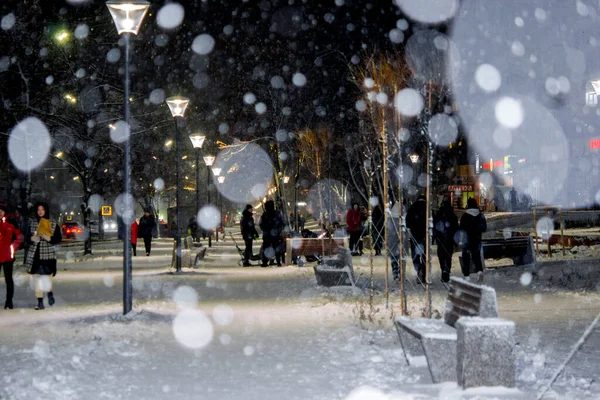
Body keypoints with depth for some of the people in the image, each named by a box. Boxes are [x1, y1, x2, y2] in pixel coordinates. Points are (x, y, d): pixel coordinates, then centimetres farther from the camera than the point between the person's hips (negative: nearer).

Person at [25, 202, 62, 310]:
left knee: (46, 281, -8)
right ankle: (40, 302, 13)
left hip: (48, 255, -2)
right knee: (37, 280, 4)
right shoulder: (32, 223, 7)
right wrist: (32, 239, -12)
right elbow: (27, 237, 10)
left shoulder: (53, 224, 1)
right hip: (35, 255, 2)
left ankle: (50, 292, 25)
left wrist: (49, 238, -18)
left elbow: (58, 239, 0)